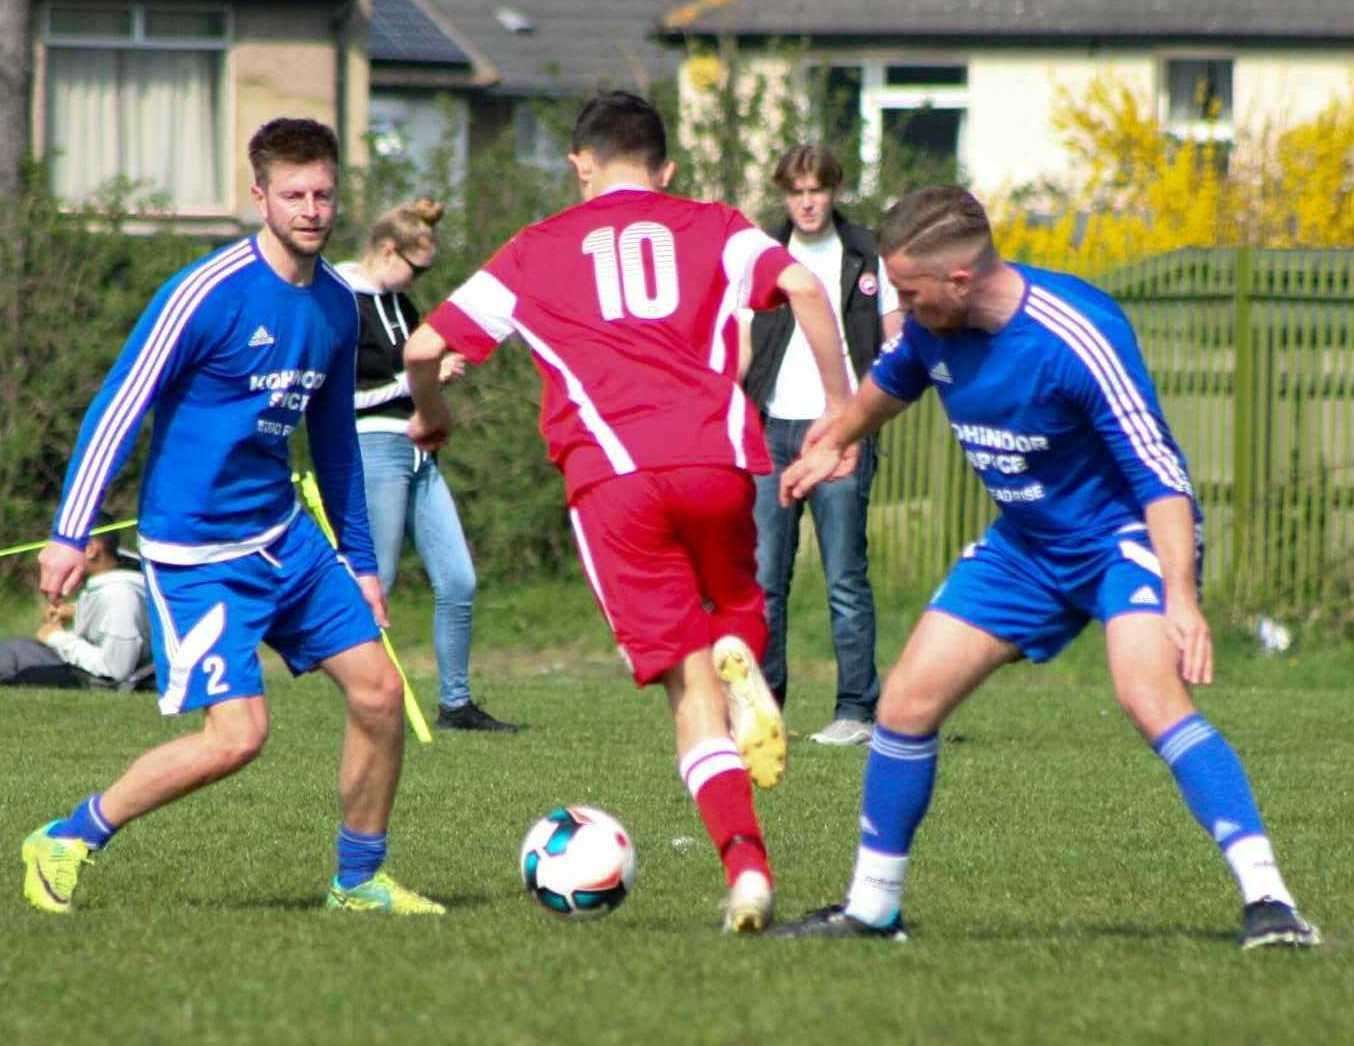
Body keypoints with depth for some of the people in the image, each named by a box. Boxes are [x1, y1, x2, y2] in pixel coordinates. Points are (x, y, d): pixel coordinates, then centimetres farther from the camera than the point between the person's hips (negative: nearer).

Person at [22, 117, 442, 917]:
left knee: (380, 692, 1)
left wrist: (360, 560, 21)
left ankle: (360, 881, 18)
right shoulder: (209, 294, -17)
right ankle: (66, 842, 2)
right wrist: (72, 533, -17)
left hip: (287, 536, 7)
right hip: (197, 552, -7)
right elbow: (118, 409, -14)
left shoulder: (336, 304, 6)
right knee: (238, 734, -15)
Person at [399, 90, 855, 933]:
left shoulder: (538, 251, 20)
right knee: (736, 613, 26)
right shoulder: (712, 229, 19)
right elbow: (801, 285, 0)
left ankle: (747, 861, -19)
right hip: (716, 457, 0)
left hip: (611, 476, 0)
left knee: (691, 685, 2)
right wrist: (840, 404, 6)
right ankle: (743, 661, -12)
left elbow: (425, 347, 16)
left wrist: (431, 415, 37)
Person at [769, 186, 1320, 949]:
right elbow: (893, 381, 19)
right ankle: (873, 906, 19)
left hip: (1126, 532, -7)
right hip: (1026, 544, 7)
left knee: (1149, 693, -31)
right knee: (908, 700, 3)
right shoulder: (932, 325, -8)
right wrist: (835, 443, 36)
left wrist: (1182, 596, -38)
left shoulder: (1077, 337, -30)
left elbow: (1159, 471, -28)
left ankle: (1267, 897, -32)